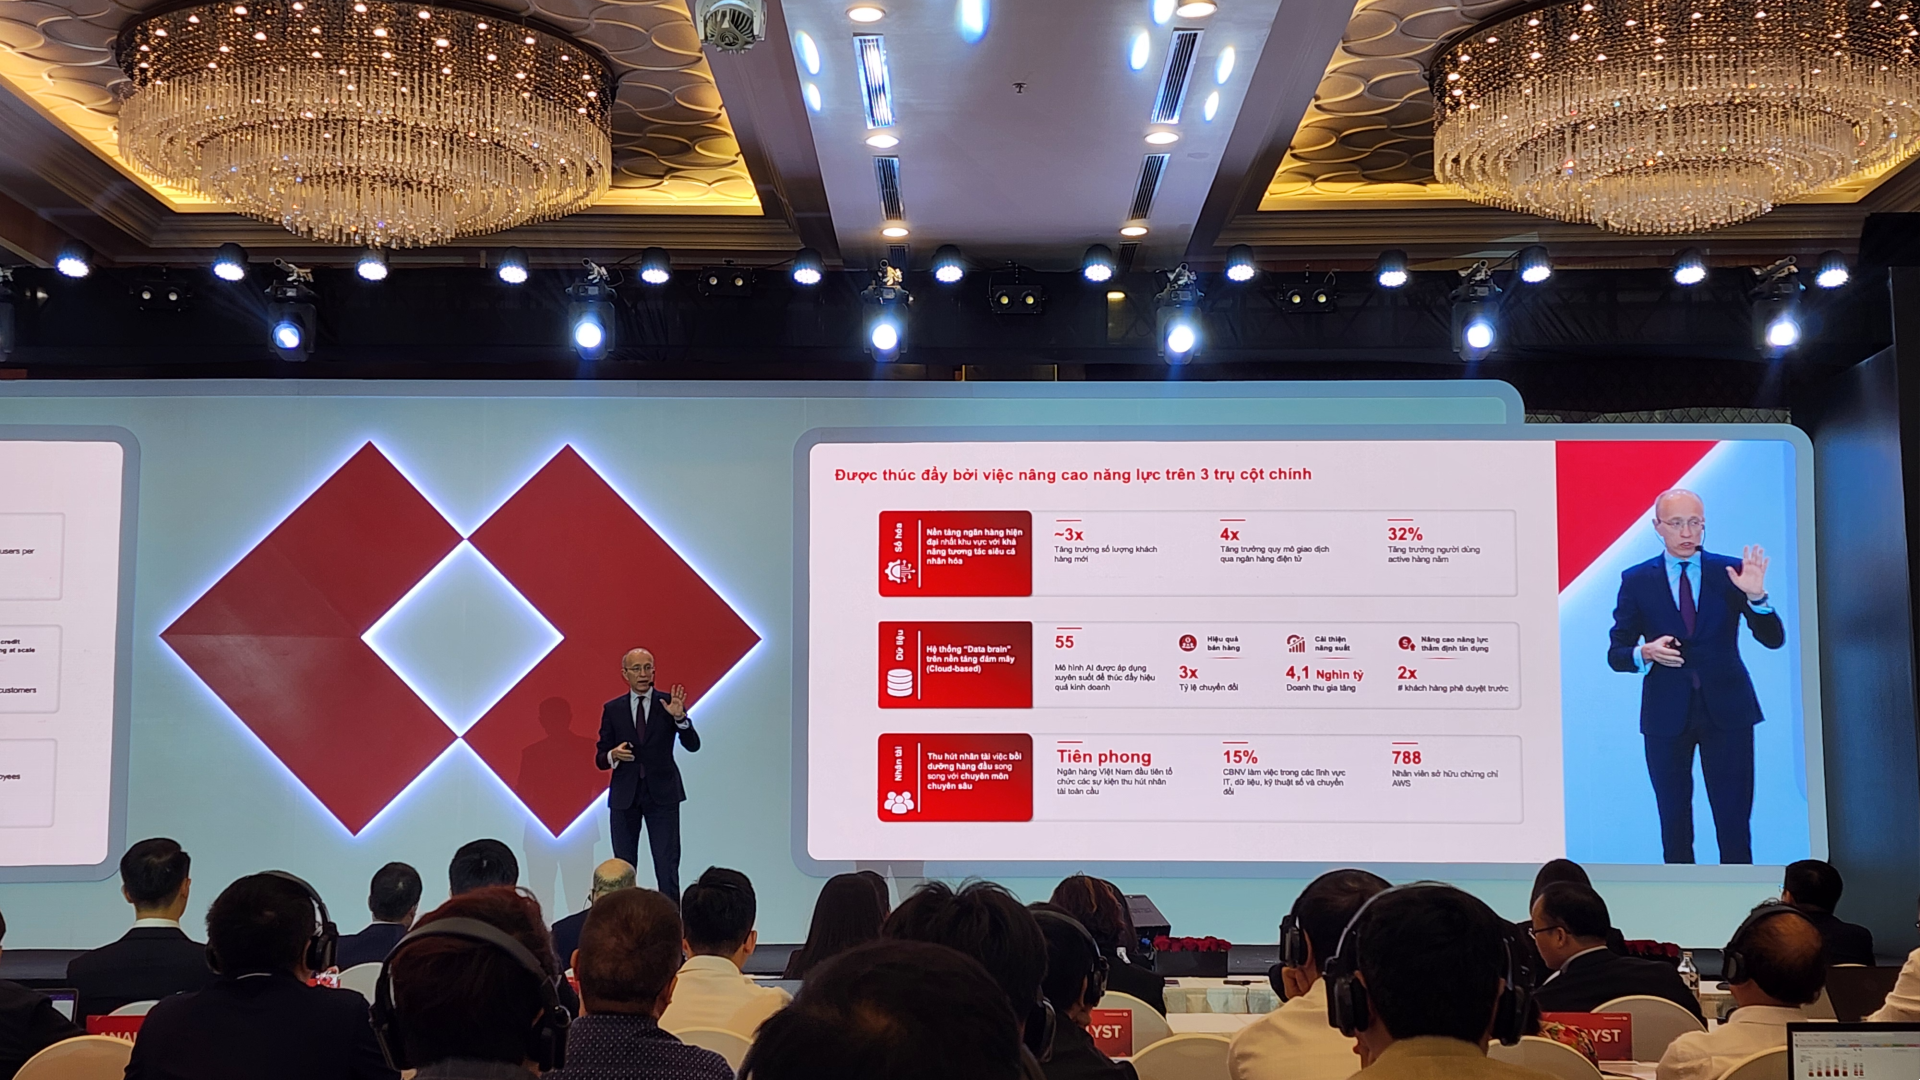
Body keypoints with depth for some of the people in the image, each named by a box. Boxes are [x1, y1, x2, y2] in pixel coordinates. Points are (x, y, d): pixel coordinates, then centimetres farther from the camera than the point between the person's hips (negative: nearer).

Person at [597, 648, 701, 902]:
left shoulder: (669, 704, 0)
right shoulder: (612, 709, 4)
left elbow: (693, 745, -9)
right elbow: (600, 758, 5)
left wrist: (680, 717, -26)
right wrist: (613, 755, -18)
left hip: (662, 794, -2)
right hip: (624, 795, 2)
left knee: (667, 866, -5)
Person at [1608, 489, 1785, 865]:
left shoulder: (1731, 573, 3)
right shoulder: (1637, 580, 2)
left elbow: (1773, 639, -2)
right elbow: (1616, 653, 2)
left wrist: (1756, 596, -20)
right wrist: (1645, 653, -20)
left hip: (1727, 710, 0)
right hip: (1666, 716, 0)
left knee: (1734, 819, 2)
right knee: (1674, 820, 8)